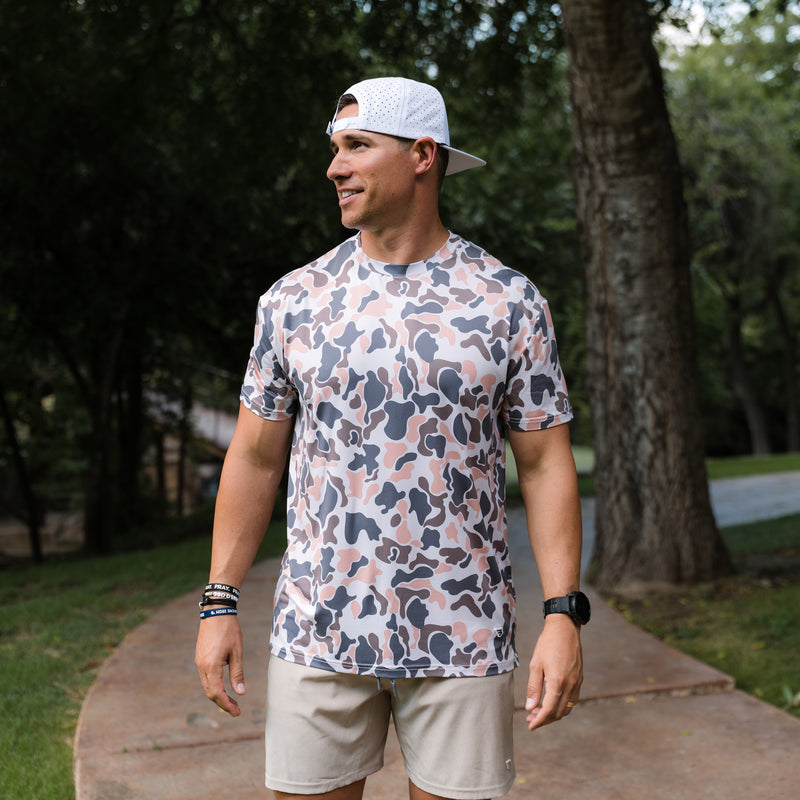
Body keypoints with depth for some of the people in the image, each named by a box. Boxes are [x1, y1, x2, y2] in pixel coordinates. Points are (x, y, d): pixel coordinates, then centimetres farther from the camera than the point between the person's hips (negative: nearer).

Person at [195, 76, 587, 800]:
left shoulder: (510, 303, 0)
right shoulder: (292, 301, 3)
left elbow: (545, 465, 0)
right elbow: (255, 459, 7)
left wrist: (564, 614, -8)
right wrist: (220, 604, 4)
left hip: (463, 635, -1)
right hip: (318, 631, 1)